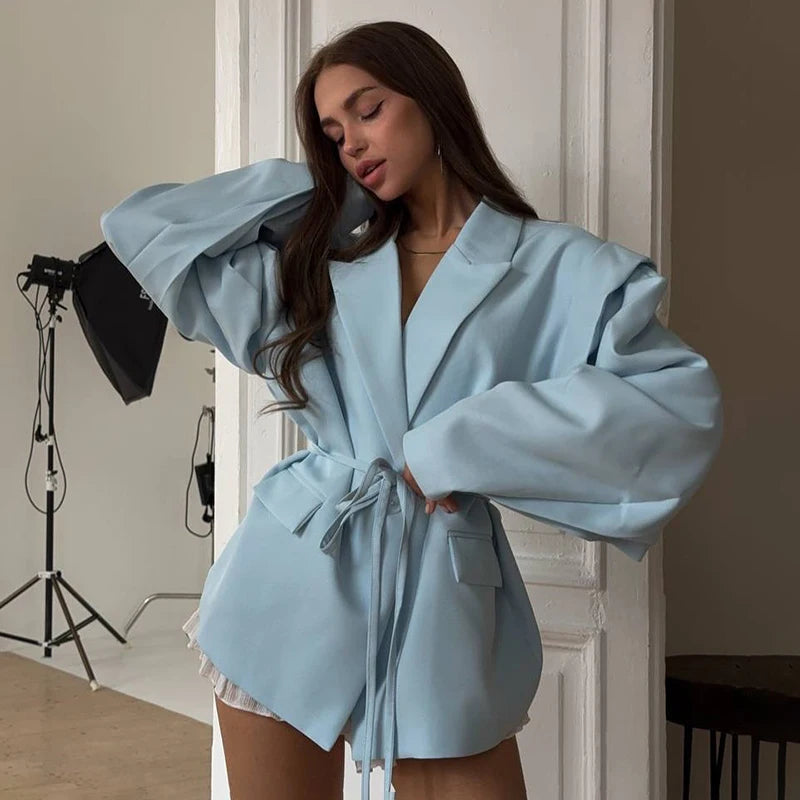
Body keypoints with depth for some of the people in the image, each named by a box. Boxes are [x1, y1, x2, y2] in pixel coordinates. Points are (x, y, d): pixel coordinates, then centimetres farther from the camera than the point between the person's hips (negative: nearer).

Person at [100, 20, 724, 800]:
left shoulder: (563, 269, 0)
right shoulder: (320, 262, 10)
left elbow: (683, 406, -13)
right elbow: (141, 226, 12)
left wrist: (465, 445, -16)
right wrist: (318, 186, 9)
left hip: (437, 601, -2)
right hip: (293, 584, 3)